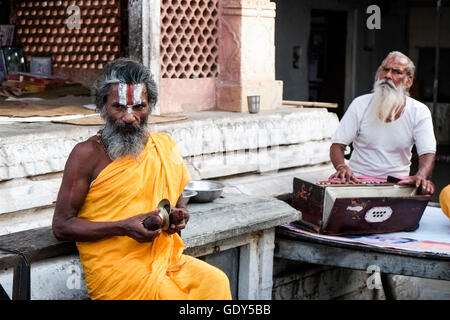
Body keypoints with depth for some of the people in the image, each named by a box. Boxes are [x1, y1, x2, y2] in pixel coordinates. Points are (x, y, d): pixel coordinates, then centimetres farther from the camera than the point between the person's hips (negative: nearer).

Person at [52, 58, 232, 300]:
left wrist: (180, 217, 0)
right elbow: (61, 226, -5)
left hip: (166, 259, 5)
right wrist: (124, 227, -15)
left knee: (216, 282, -21)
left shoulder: (166, 147, 12)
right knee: (173, 295, -28)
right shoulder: (87, 154, -3)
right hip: (114, 265, -5)